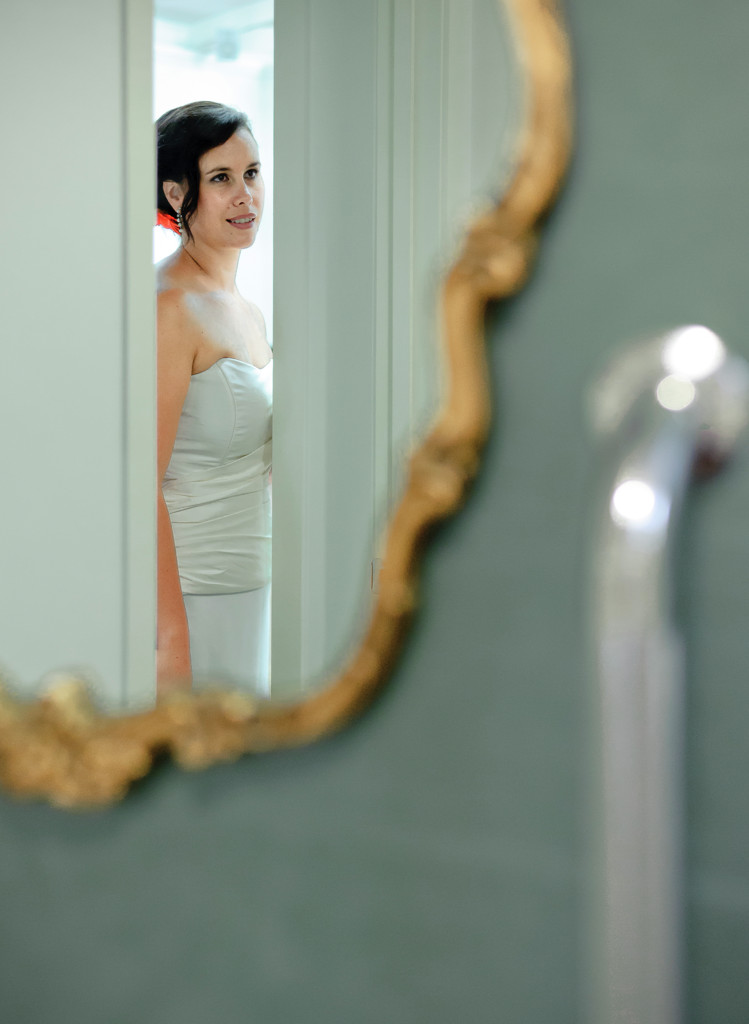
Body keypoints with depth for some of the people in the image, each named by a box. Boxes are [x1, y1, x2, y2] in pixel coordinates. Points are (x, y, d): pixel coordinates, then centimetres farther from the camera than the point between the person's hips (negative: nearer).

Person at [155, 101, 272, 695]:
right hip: (190, 595, -8)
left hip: (250, 587, 9)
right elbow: (140, 485, -20)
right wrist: (172, 638, -24)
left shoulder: (247, 311, 12)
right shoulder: (170, 305, -15)